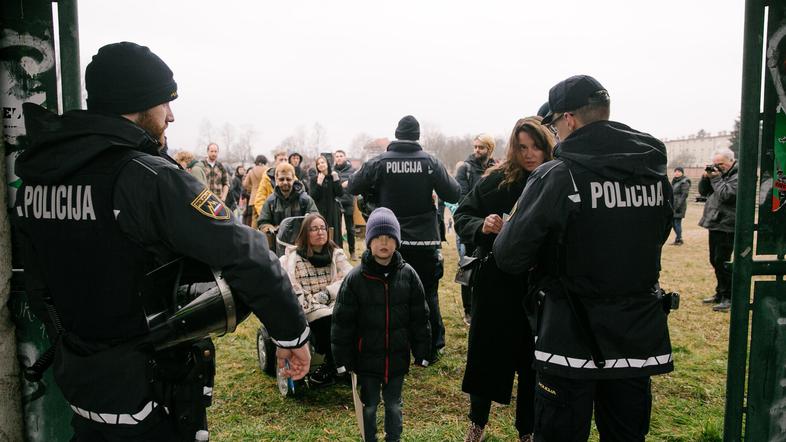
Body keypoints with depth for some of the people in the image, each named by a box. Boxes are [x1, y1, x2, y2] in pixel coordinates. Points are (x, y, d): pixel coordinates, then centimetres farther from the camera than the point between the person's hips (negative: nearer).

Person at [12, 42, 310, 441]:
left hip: (77, 383, 7)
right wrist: (292, 333, -16)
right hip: (150, 398, -7)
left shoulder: (34, 179, 1)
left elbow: (38, 287, 11)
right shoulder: (151, 178, -24)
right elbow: (245, 257, -28)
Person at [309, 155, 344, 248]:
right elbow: (312, 196, -8)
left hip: (333, 211, 1)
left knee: (334, 233, 3)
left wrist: (336, 180, -14)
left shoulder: (334, 176, 4)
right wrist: (319, 183, -18)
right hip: (319, 211, -1)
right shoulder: (314, 179, 1)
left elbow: (340, 193, -5)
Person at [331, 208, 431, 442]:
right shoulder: (355, 278, -12)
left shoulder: (408, 275, -7)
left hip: (397, 357, 1)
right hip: (366, 359, -1)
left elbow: (419, 317, 0)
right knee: (369, 406, 16)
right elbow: (342, 322, -7)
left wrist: (422, 352, 2)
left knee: (394, 404, 19)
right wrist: (343, 358, -6)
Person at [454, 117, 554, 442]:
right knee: (486, 353, 12)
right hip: (496, 284, 0)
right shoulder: (495, 180, -4)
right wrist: (481, 226, -21)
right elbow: (462, 216, -1)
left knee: (533, 360, 13)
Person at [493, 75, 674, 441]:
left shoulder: (555, 177, -16)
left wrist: (512, 222, 5)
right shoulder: (656, 173, 3)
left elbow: (509, 258, -15)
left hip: (573, 341, -5)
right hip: (639, 339, 6)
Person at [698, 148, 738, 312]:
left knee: (721, 262, -8)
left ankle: (728, 298, 1)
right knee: (715, 261, 14)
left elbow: (726, 194, -22)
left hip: (727, 226, -9)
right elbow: (703, 191, 17)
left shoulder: (738, 176, -10)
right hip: (715, 223, 9)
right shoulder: (719, 174, 15)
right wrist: (706, 177, 1)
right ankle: (720, 293, 26)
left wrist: (716, 179, -12)